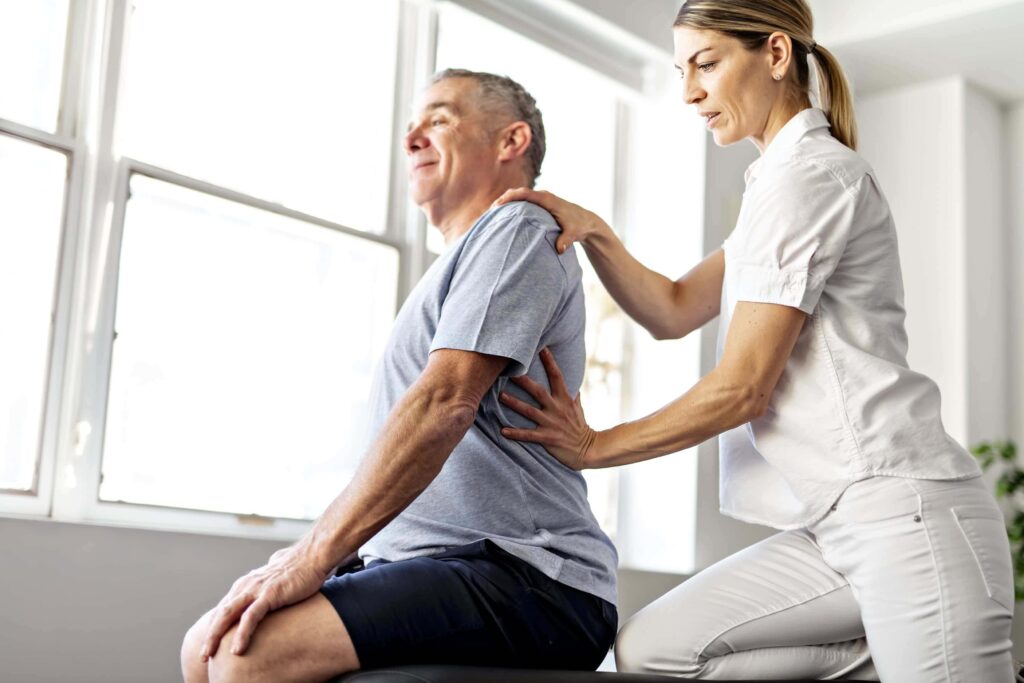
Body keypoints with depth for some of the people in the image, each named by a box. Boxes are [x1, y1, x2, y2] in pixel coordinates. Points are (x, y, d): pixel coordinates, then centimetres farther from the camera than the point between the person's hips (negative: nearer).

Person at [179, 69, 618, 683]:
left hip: (527, 580, -9)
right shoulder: (461, 266, 28)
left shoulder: (518, 232, -4)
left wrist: (313, 557, -22)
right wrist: (310, 556, 12)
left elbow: (444, 402, -19)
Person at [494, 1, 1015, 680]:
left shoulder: (808, 172, -10)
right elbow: (674, 310, 16)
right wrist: (593, 232, 1)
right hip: (843, 520, 10)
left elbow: (742, 387, -13)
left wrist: (594, 447, -4)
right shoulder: (785, 178, 21)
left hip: (904, 510, -10)